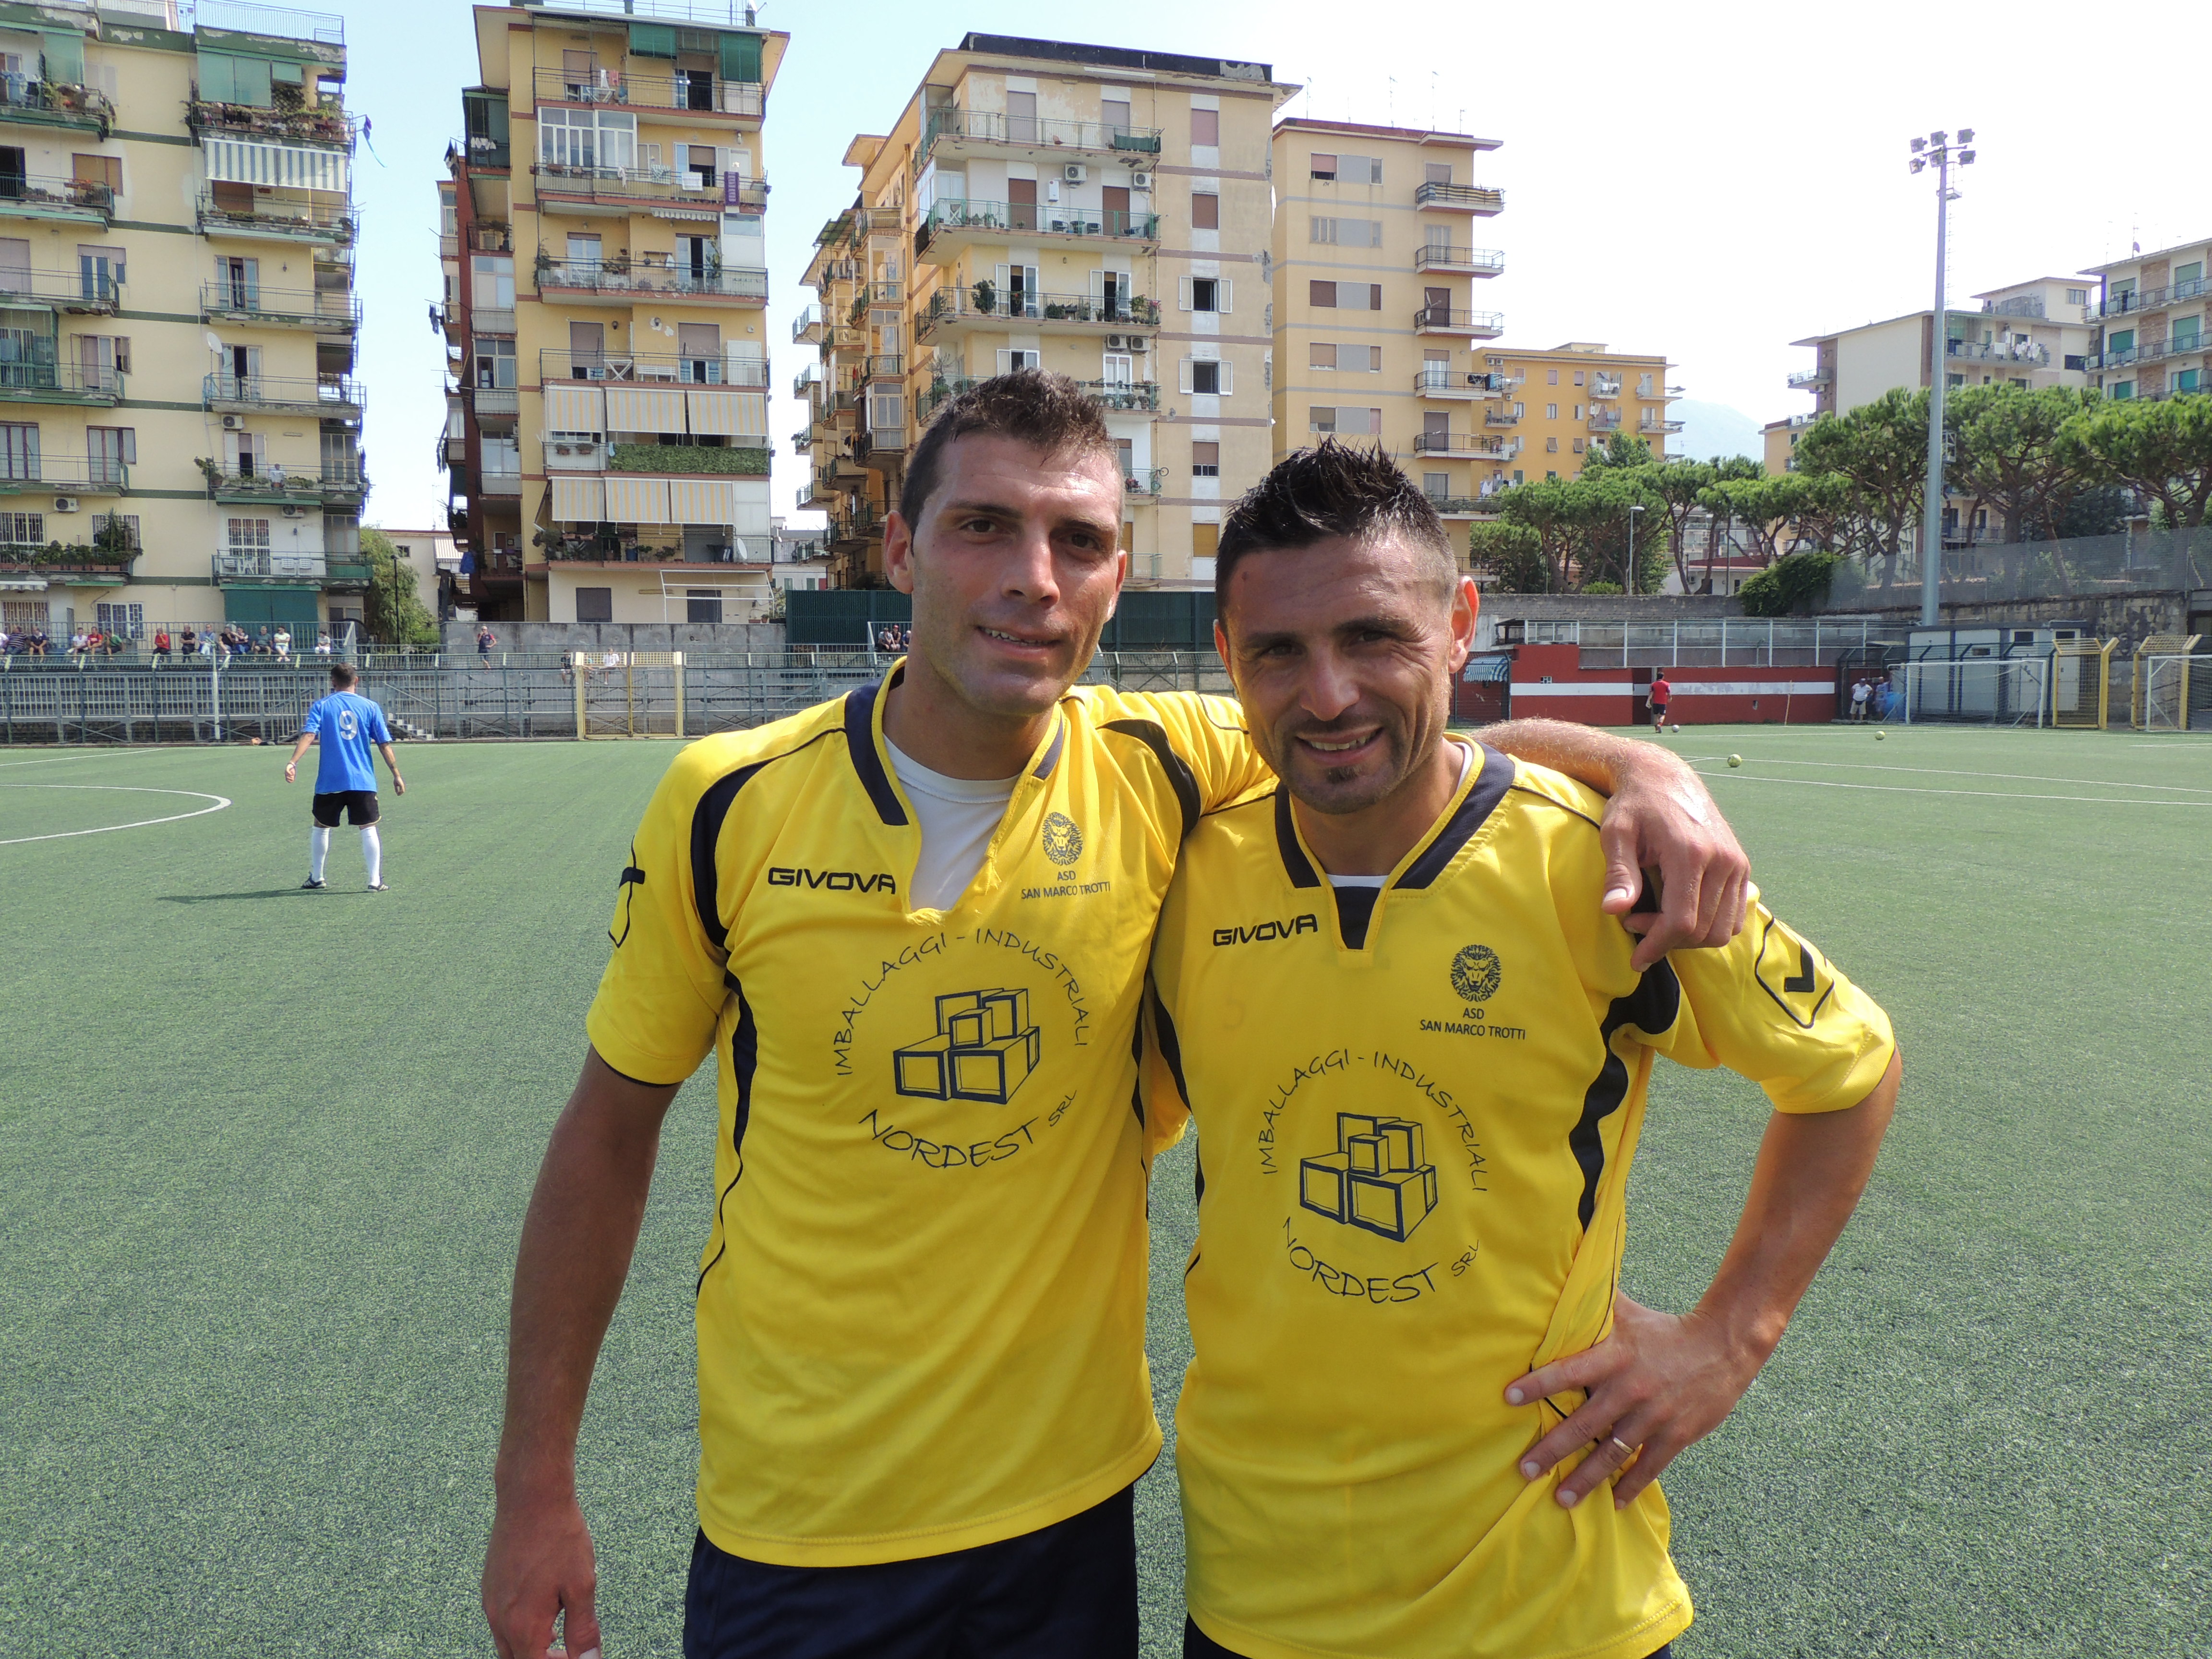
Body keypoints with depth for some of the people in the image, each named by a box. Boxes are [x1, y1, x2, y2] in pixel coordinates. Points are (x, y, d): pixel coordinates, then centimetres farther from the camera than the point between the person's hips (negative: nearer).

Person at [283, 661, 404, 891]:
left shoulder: (322, 706, 2)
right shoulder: (370, 707, 2)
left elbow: (308, 736, -12)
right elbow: (385, 744, 1)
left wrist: (293, 762, -19)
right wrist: (396, 775, 6)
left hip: (329, 782, 1)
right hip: (363, 781, -1)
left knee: (321, 827, 17)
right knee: (368, 829, 2)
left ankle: (316, 878, 25)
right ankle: (375, 881, -3)